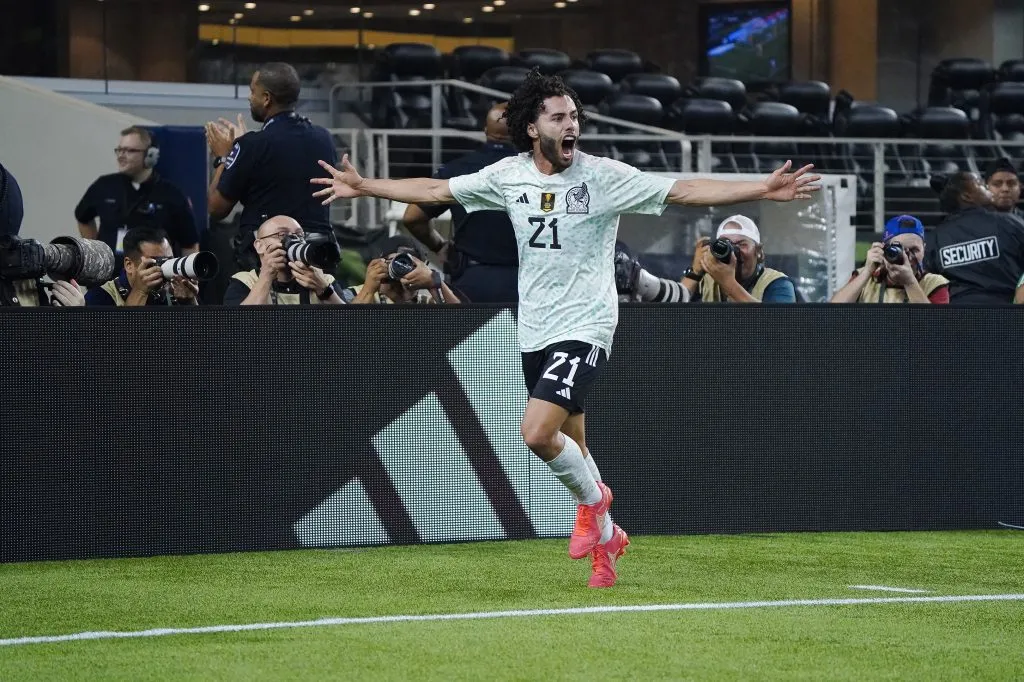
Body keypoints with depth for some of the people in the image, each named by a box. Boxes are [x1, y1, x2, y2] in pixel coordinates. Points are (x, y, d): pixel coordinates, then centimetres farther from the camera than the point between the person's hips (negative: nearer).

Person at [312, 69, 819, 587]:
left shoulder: (604, 176, -10)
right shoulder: (509, 175, 2)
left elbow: (684, 192, -14)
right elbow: (435, 190, 13)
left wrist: (763, 190, -23)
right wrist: (363, 188, 14)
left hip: (584, 330, -5)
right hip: (534, 331, 5)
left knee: (537, 432, -21)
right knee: (570, 445, 13)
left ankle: (593, 500, 7)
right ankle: (606, 537, 32)